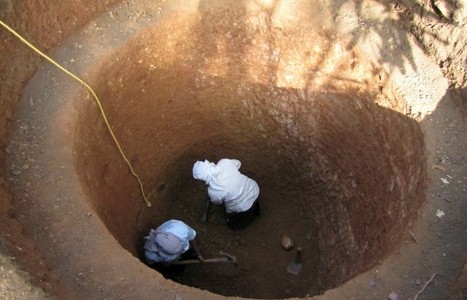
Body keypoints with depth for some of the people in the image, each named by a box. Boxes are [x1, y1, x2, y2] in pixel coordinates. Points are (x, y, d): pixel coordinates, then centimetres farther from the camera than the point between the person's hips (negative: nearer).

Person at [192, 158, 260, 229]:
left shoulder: (212, 191, -28)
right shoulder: (225, 162, -21)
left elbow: (217, 202, -2)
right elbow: (238, 163, 3)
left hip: (244, 208, -5)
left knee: (234, 225, 25)